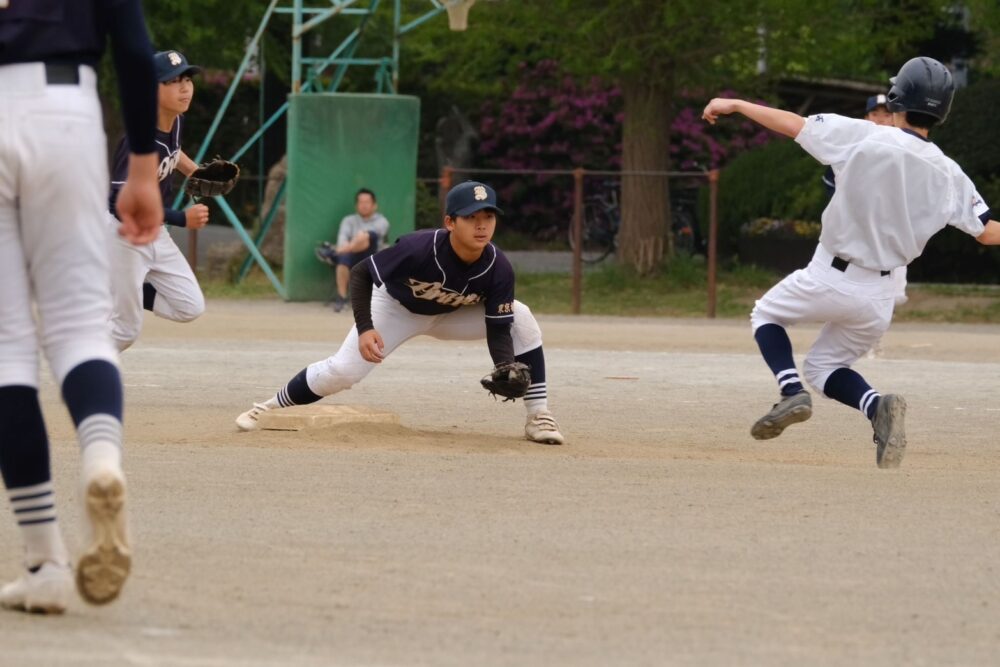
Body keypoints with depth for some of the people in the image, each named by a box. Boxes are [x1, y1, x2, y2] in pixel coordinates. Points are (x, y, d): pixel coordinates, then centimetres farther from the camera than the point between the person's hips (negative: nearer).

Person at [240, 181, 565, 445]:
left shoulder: (498, 268, -30)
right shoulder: (419, 249, -39)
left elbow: (498, 329, -23)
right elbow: (360, 273, -26)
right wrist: (364, 328, -37)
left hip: (451, 315, 3)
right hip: (395, 308, -3)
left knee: (522, 321, -19)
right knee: (341, 372, -16)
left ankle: (538, 417, -12)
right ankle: (270, 408, 8)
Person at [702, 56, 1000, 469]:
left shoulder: (862, 137, -15)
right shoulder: (948, 174, -7)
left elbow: (792, 124, -7)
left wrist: (735, 105, 7)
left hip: (830, 278, -3)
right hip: (880, 297, 4)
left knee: (766, 315, 25)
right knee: (823, 365, 25)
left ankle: (791, 392, -2)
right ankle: (877, 407, -6)